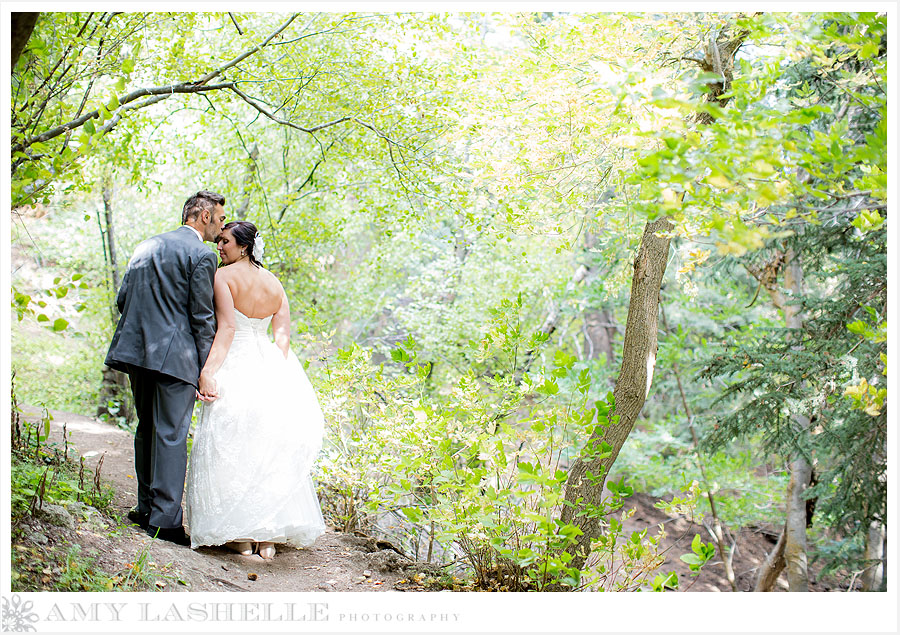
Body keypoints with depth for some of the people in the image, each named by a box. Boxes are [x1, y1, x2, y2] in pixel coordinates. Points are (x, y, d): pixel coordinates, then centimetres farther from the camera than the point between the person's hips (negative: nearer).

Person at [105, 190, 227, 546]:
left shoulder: (146, 247, 15)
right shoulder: (201, 255, -8)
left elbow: (122, 300, 14)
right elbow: (203, 318, -10)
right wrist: (207, 370, -6)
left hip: (137, 352, 7)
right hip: (175, 356, -7)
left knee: (147, 430, 17)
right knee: (172, 434, -4)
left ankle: (147, 507, 26)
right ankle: (165, 519, -4)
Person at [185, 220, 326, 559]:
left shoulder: (223, 276, -5)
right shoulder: (274, 283, 12)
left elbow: (226, 328, -15)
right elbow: (283, 335, 6)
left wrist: (207, 371, -18)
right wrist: (277, 373, 6)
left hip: (235, 367, -5)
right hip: (270, 368, 5)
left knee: (230, 449, 4)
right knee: (270, 453, 12)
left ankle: (241, 535, 5)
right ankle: (269, 536, 14)